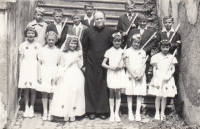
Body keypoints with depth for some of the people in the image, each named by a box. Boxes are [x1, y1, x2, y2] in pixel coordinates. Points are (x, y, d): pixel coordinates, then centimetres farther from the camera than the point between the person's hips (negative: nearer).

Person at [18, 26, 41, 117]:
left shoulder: (38, 45, 2)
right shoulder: (22, 45, 6)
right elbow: (21, 58, 9)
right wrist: (20, 70, 4)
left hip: (34, 66, -1)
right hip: (25, 66, 1)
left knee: (33, 89, -1)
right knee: (25, 89, 2)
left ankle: (31, 108, 12)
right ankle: (26, 108, 13)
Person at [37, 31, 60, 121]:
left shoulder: (57, 51, 4)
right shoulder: (42, 50, 5)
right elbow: (39, 63, 5)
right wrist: (39, 75, 0)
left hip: (54, 73, 0)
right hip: (44, 72, 0)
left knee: (52, 93, 1)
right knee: (44, 92, 2)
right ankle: (45, 112, 11)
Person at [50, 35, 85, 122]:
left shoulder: (78, 53, 5)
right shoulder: (64, 54, 7)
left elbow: (80, 66, 1)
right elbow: (61, 65, 10)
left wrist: (79, 57, -10)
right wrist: (59, 75, -1)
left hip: (76, 76, 0)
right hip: (66, 76, 0)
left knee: (75, 95, 0)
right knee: (65, 94, -3)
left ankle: (73, 114, 8)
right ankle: (66, 114, 5)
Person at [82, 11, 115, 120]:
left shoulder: (111, 31, 2)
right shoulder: (88, 31, 3)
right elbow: (84, 49, 6)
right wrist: (84, 64, 3)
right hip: (91, 65, 1)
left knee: (103, 87, 3)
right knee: (91, 87, 4)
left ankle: (102, 111, 15)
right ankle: (91, 111, 14)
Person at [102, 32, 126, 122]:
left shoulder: (123, 52, 5)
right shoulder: (109, 51, 1)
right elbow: (103, 64, 0)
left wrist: (121, 66, -12)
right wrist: (110, 67, -15)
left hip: (120, 74, 1)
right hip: (111, 73, -1)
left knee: (118, 93, 2)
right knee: (111, 93, 4)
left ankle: (116, 113, 8)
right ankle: (112, 113, 10)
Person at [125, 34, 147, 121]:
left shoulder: (142, 52, 10)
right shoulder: (128, 51, 3)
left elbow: (144, 65, 4)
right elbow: (127, 65, -2)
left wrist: (141, 74, -11)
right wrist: (133, 74, -12)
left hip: (140, 76, 2)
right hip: (130, 75, -2)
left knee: (140, 94, -1)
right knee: (129, 94, 0)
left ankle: (138, 112, 4)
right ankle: (130, 112, 6)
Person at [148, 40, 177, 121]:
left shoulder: (171, 57, 7)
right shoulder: (156, 56, 1)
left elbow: (173, 69, 6)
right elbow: (154, 69, 1)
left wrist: (169, 76, -12)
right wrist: (155, 79, -7)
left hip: (167, 79, 2)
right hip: (158, 78, -2)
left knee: (165, 97, 5)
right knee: (158, 96, 0)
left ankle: (162, 113, 15)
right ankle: (157, 113, 10)